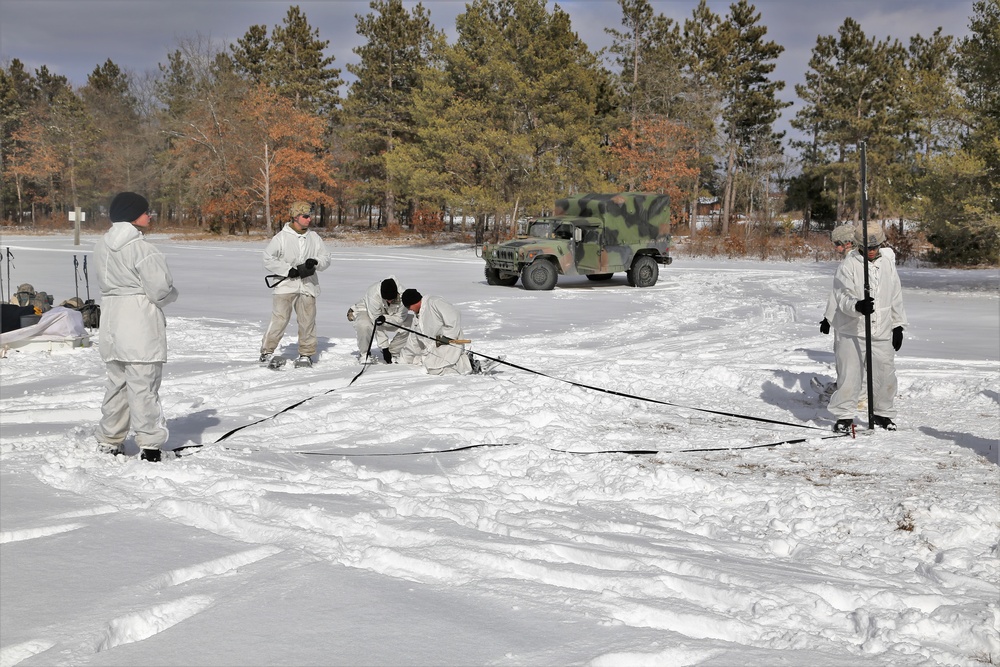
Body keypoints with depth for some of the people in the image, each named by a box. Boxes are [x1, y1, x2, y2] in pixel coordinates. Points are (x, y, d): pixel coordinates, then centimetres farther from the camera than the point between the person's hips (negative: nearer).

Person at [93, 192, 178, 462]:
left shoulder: (102, 247, 9)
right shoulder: (140, 248, -16)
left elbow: (106, 282, 13)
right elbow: (160, 290, -16)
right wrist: (171, 294, 6)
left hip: (112, 324, 8)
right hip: (140, 326, -8)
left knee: (116, 382, 17)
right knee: (143, 386, -4)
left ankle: (109, 442, 22)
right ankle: (150, 444, -1)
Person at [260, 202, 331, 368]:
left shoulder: (314, 237, 9)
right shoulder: (282, 237, -3)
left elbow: (326, 258, 12)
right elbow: (268, 259, -7)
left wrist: (315, 262, -11)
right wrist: (289, 270, -13)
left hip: (307, 286, 4)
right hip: (285, 285, -4)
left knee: (307, 321, 6)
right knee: (279, 320, -8)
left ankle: (306, 354, 17)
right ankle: (267, 351, 4)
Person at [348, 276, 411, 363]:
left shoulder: (402, 295, -28)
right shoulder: (373, 295, -38)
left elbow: (400, 318, -22)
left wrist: (384, 318, -41)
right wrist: (384, 347, -32)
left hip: (390, 316, 4)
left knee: (411, 322, -19)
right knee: (364, 325, -40)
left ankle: (393, 353, -3)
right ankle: (364, 354, -11)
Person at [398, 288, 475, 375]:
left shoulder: (433, 302, -9)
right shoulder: (418, 317, 20)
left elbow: (454, 316, -20)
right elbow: (413, 342, 26)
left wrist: (446, 336, -21)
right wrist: (403, 361, 23)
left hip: (448, 343, -11)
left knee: (435, 369, -26)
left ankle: (468, 363, -8)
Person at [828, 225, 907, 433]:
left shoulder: (888, 263, 7)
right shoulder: (849, 265, -7)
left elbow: (896, 297, 16)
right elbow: (842, 296, -14)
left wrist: (898, 325, 16)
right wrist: (857, 306, -36)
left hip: (883, 331, 4)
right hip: (853, 331, -4)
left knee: (885, 374, 8)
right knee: (850, 374, -4)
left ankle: (882, 412, 26)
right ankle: (844, 415, 9)